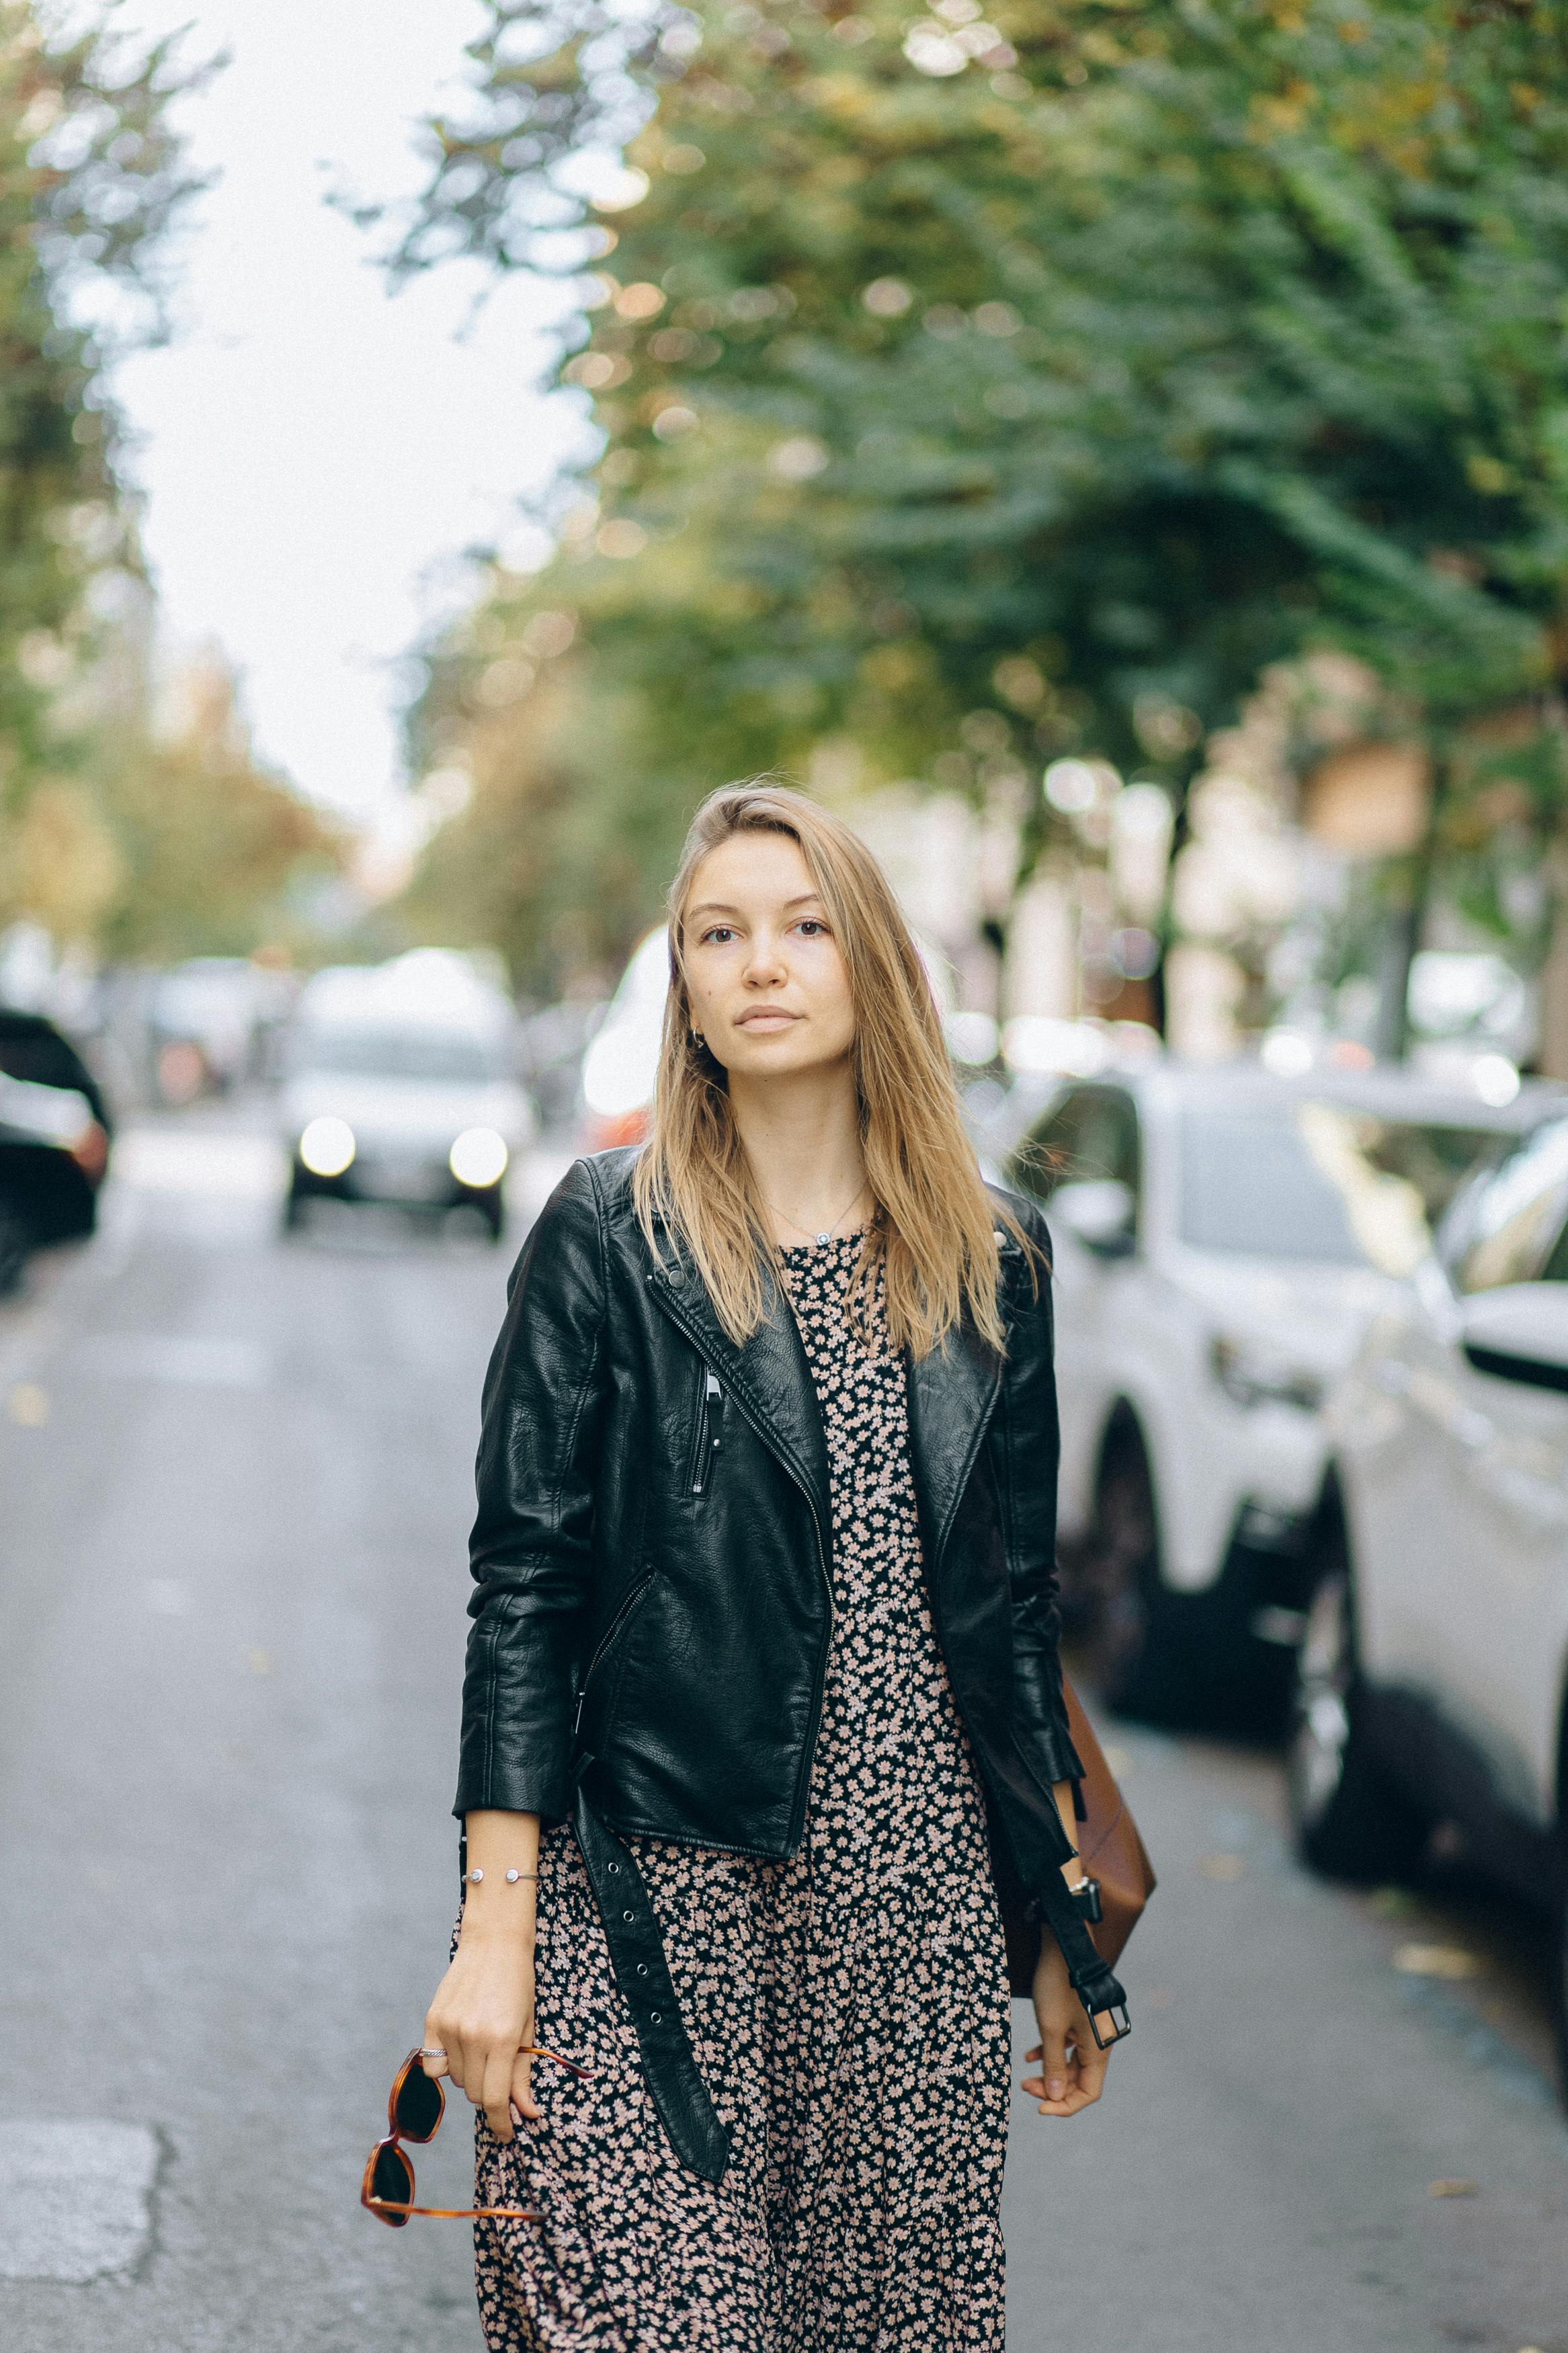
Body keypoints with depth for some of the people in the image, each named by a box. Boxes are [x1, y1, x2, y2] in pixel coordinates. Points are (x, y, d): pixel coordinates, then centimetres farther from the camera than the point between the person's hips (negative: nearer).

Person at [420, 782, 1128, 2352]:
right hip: (651, 1896, -3)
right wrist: (496, 1924, -10)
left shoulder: (991, 1257, 9)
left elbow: (1016, 1604, 14)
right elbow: (524, 1585, -3)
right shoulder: (608, 1235, -1)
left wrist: (1068, 1929, 14)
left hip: (914, 1905, 3)